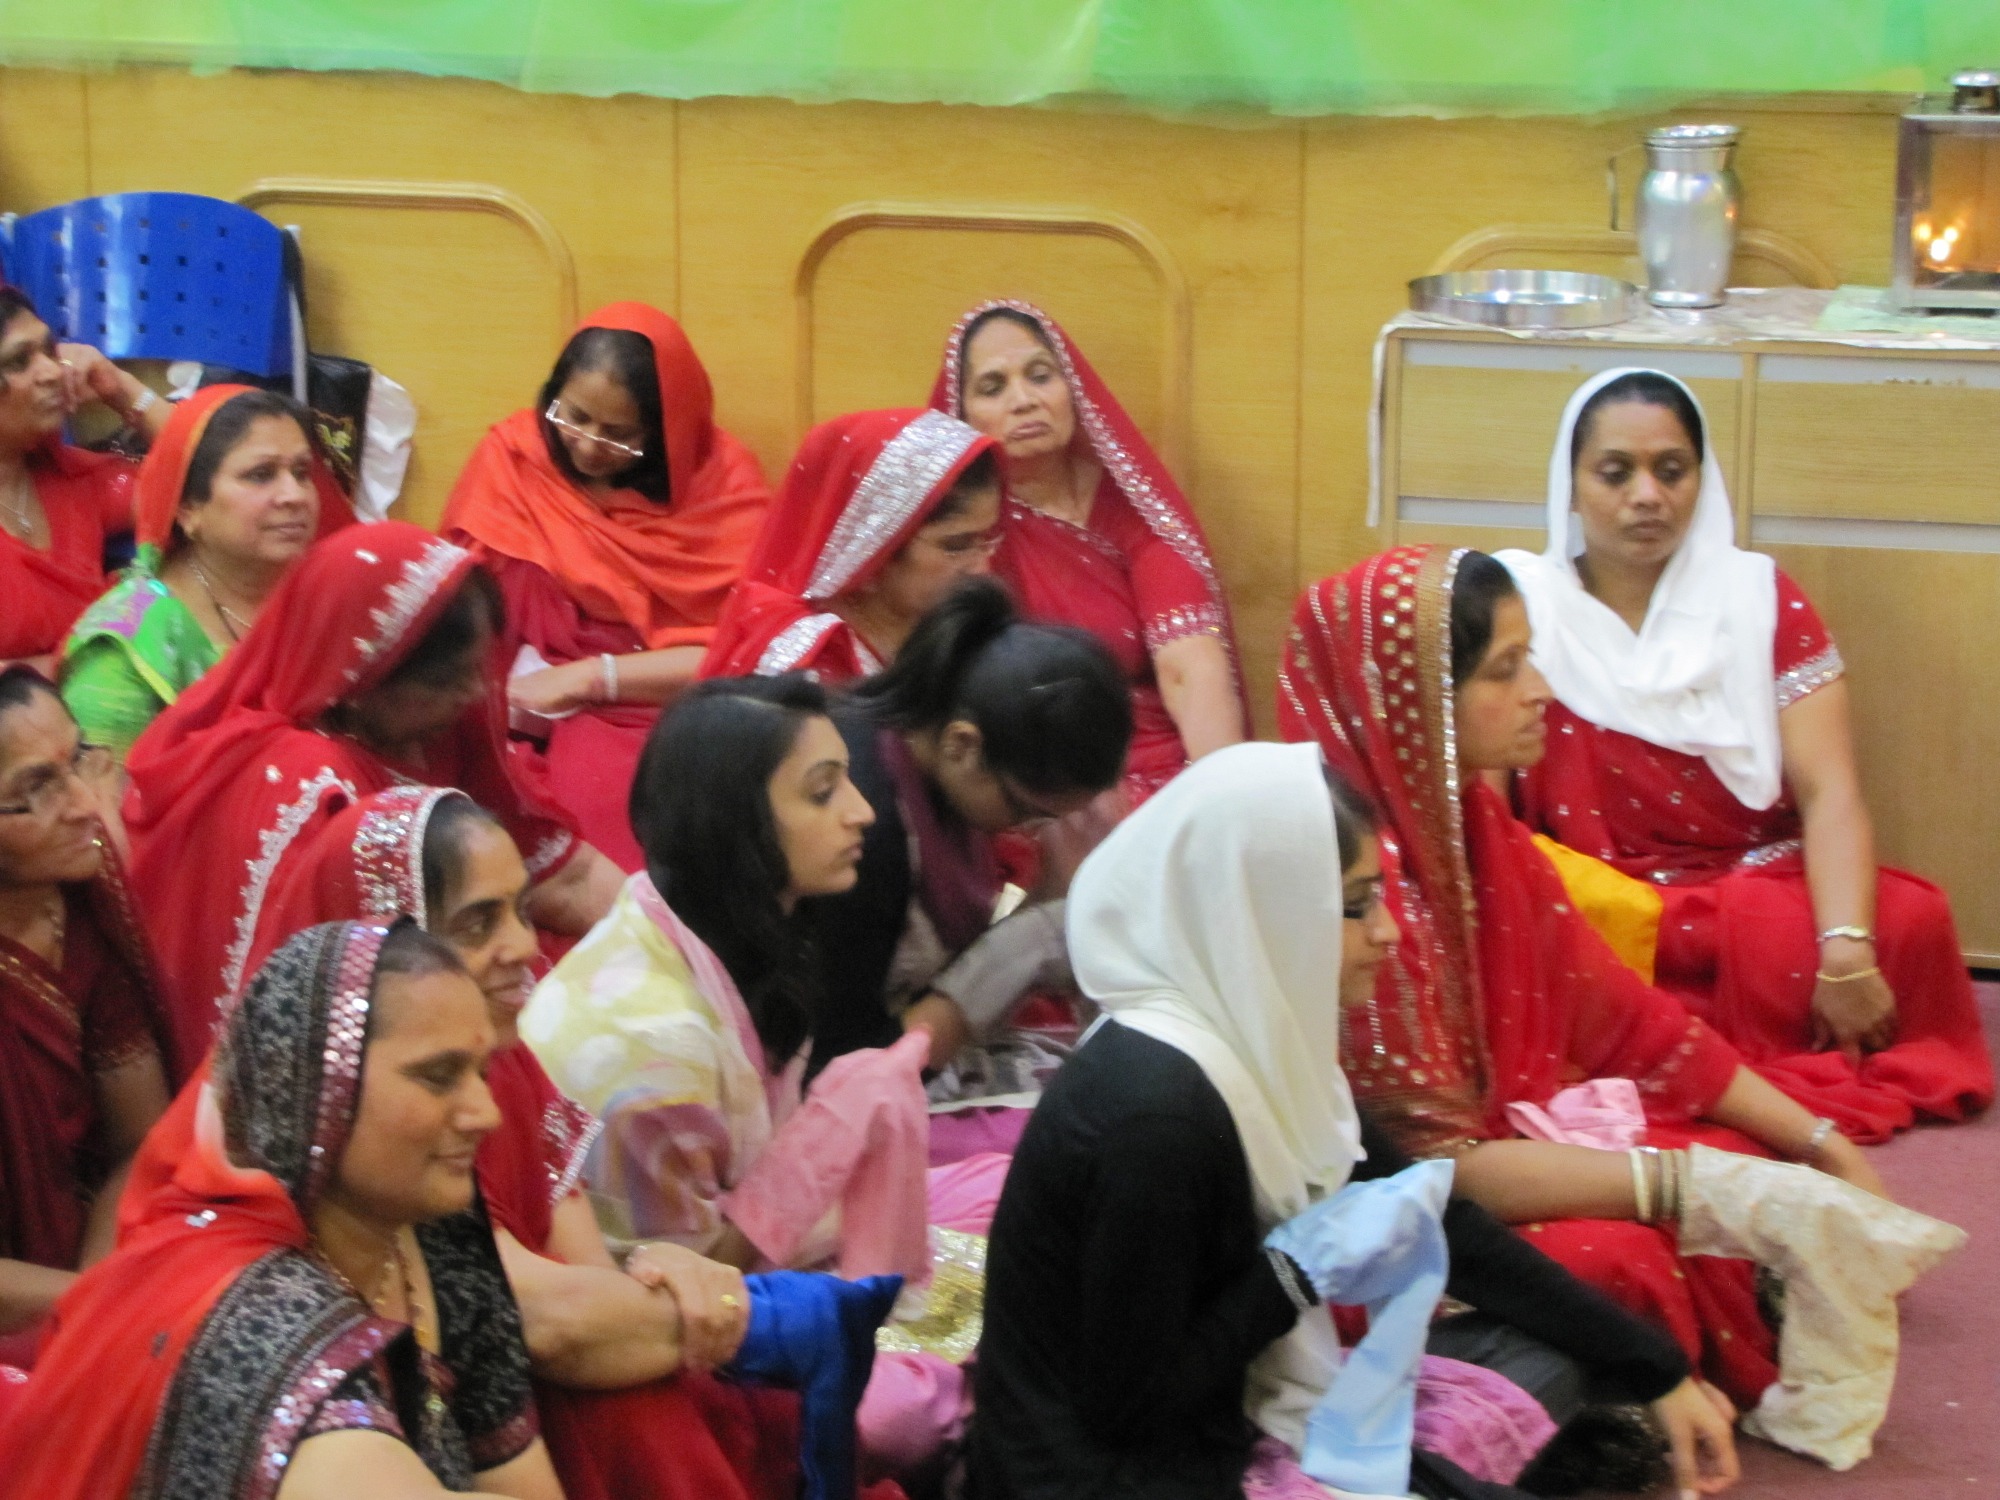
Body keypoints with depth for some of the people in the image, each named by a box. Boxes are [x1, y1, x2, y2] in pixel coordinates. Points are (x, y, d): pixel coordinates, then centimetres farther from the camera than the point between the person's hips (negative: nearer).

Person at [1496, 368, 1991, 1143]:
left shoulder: (1759, 597, 6)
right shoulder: (1521, 603, 3)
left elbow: (1828, 791, -6)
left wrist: (1847, 950, -24)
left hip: (1762, 885, 2)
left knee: (1909, 921, -29)